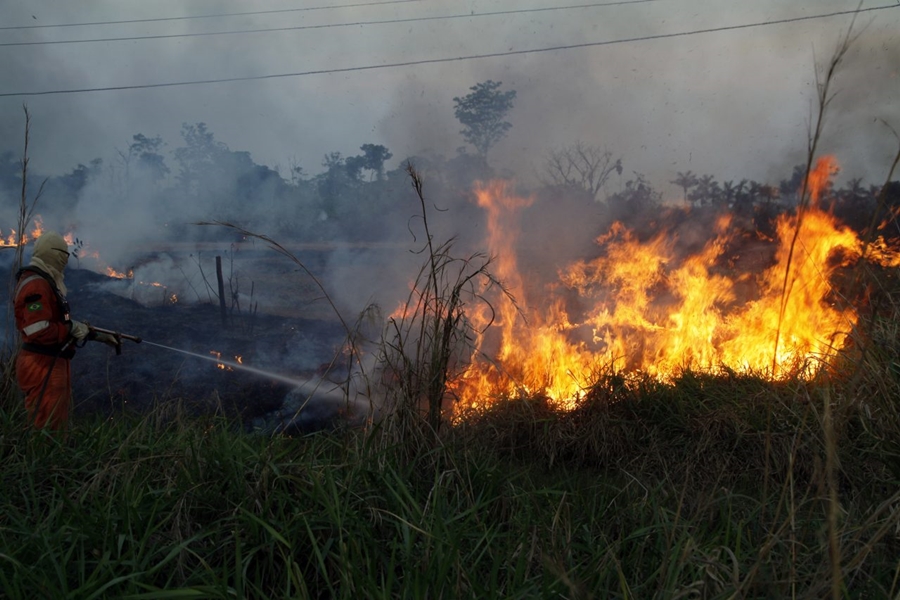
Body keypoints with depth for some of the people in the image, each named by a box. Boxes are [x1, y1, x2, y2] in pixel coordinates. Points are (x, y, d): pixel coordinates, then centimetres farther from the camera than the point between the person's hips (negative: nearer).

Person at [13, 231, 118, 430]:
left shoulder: (46, 283, 16)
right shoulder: (36, 285, -18)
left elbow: (57, 323, 23)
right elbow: (38, 332, -27)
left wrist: (98, 335, 20)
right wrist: (72, 329, -14)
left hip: (53, 363, 11)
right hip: (42, 366, -11)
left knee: (58, 422, 19)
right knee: (47, 424, -6)